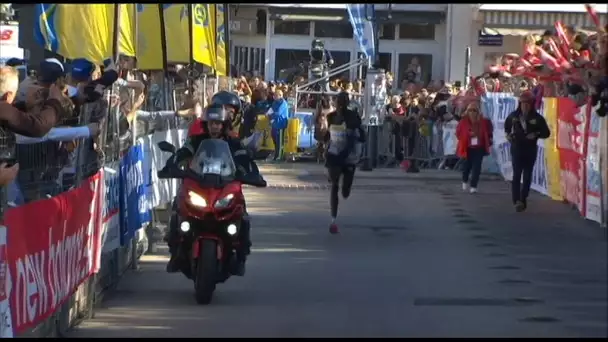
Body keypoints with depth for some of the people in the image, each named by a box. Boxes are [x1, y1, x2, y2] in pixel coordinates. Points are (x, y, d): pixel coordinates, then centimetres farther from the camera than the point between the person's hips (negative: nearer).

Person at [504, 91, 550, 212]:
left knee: (527, 176, 8)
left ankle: (523, 199, 20)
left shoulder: (537, 118, -6)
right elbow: (507, 125, 23)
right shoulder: (514, 116, 0)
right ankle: (517, 200, -19)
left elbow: (546, 133, -2)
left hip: (531, 150, 0)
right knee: (517, 174, -12)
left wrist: (536, 135, -19)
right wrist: (507, 134, 6)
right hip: (516, 148, 0)